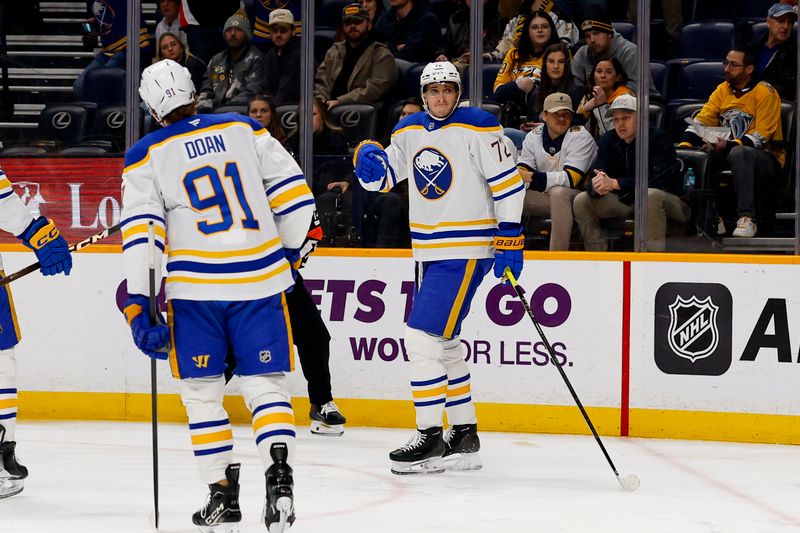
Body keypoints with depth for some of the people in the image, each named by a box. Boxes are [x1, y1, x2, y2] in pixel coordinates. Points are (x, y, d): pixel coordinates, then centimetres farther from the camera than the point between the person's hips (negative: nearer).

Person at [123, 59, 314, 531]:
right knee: (266, 384, 7)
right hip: (261, 278, 2)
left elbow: (140, 231, -7)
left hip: (194, 288, -2)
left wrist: (138, 304, -7)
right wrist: (289, 253, 20)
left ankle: (223, 493, 9)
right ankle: (279, 476, -11)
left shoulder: (147, 155, 1)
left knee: (202, 391, 12)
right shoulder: (244, 129, 6)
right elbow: (294, 194, 6)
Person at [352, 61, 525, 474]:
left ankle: (430, 439, -10)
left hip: (466, 250, -8)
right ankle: (465, 437, 24)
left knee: (423, 338, -14)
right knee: (444, 345, 14)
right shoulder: (409, 131, 10)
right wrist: (369, 162, -7)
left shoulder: (476, 127, -11)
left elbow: (508, 181, -11)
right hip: (428, 251, 8)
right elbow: (383, 178, 16)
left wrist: (510, 238, -15)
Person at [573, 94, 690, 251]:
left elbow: (657, 181, -27)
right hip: (626, 202, 6)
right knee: (581, 201, -8)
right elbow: (594, 177, -4)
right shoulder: (608, 141, 3)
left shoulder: (658, 138, -15)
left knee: (650, 195, -39)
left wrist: (615, 184, -31)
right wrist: (597, 185, -31)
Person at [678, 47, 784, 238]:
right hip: (729, 154, 7)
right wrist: (685, 145, -15)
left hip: (767, 159, -7)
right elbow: (701, 121, 3)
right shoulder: (722, 90, 9)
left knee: (739, 153, -39)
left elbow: (761, 136, -17)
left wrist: (729, 146, -28)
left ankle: (746, 219, -41)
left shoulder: (765, 93, -10)